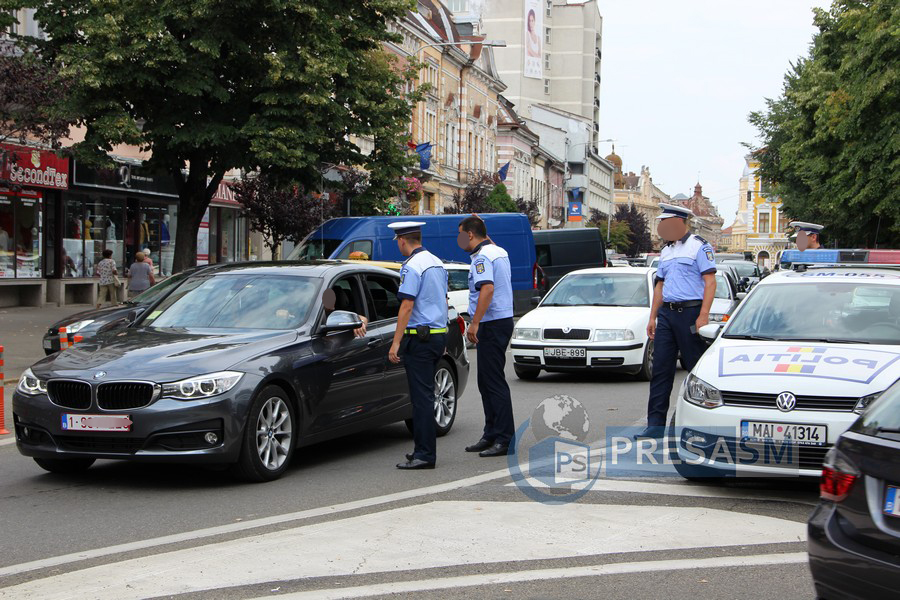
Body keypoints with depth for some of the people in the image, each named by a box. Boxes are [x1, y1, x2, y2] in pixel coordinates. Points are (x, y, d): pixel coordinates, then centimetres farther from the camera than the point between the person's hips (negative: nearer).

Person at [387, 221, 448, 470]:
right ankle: (424, 449, 21)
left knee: (421, 396, -7)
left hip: (419, 337, -9)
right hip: (439, 334, 9)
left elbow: (407, 306, -18)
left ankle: (425, 454, -7)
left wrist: (396, 342, -17)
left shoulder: (412, 267, -13)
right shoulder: (437, 263, 14)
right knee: (426, 395, 15)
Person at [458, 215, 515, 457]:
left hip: (492, 324, -10)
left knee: (494, 382, -8)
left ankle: (505, 439, -8)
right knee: (487, 381, 15)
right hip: (503, 319, 10)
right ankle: (491, 435, 19)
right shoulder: (499, 251, 15)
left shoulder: (482, 257, -15)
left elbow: (487, 288, -28)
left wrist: (475, 323, -29)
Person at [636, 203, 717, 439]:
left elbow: (710, 282, -10)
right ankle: (656, 424, 3)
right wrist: (652, 317, 17)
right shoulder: (666, 251, 20)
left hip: (690, 312, -7)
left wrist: (703, 316, -19)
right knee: (660, 370, 2)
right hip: (666, 313, 7)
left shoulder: (699, 246, -4)